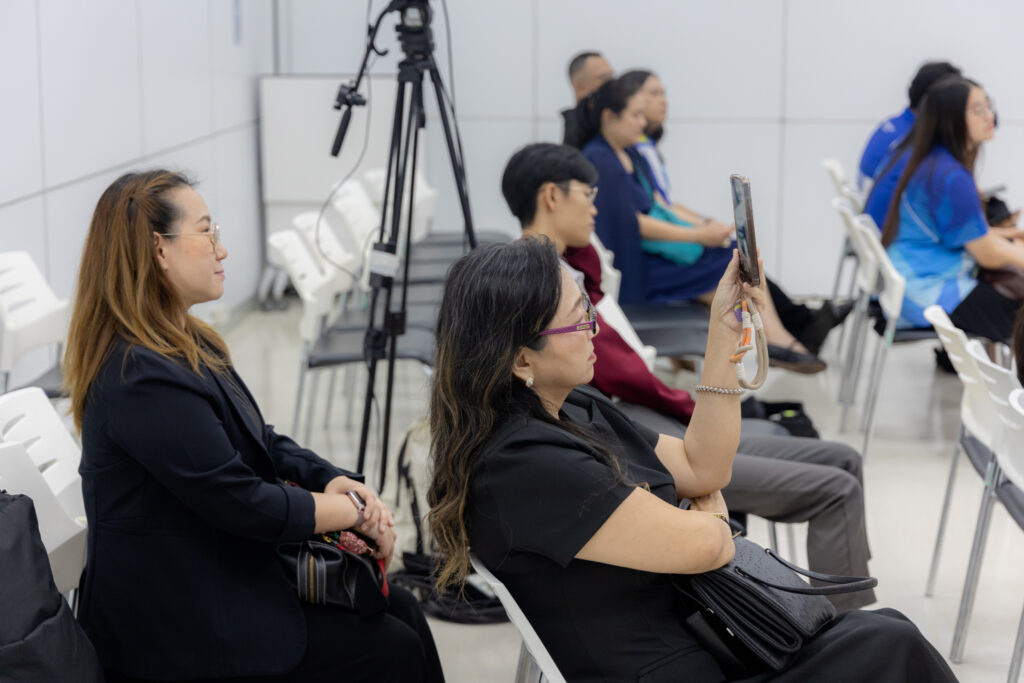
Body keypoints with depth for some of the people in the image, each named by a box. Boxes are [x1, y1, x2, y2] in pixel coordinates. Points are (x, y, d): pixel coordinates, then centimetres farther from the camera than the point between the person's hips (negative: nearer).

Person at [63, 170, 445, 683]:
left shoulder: (187, 344, 7)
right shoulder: (144, 380, -26)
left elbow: (263, 444, 12)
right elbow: (242, 502, -24)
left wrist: (332, 481, -7)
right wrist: (355, 513, -11)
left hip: (222, 578, 10)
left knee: (401, 609, 10)